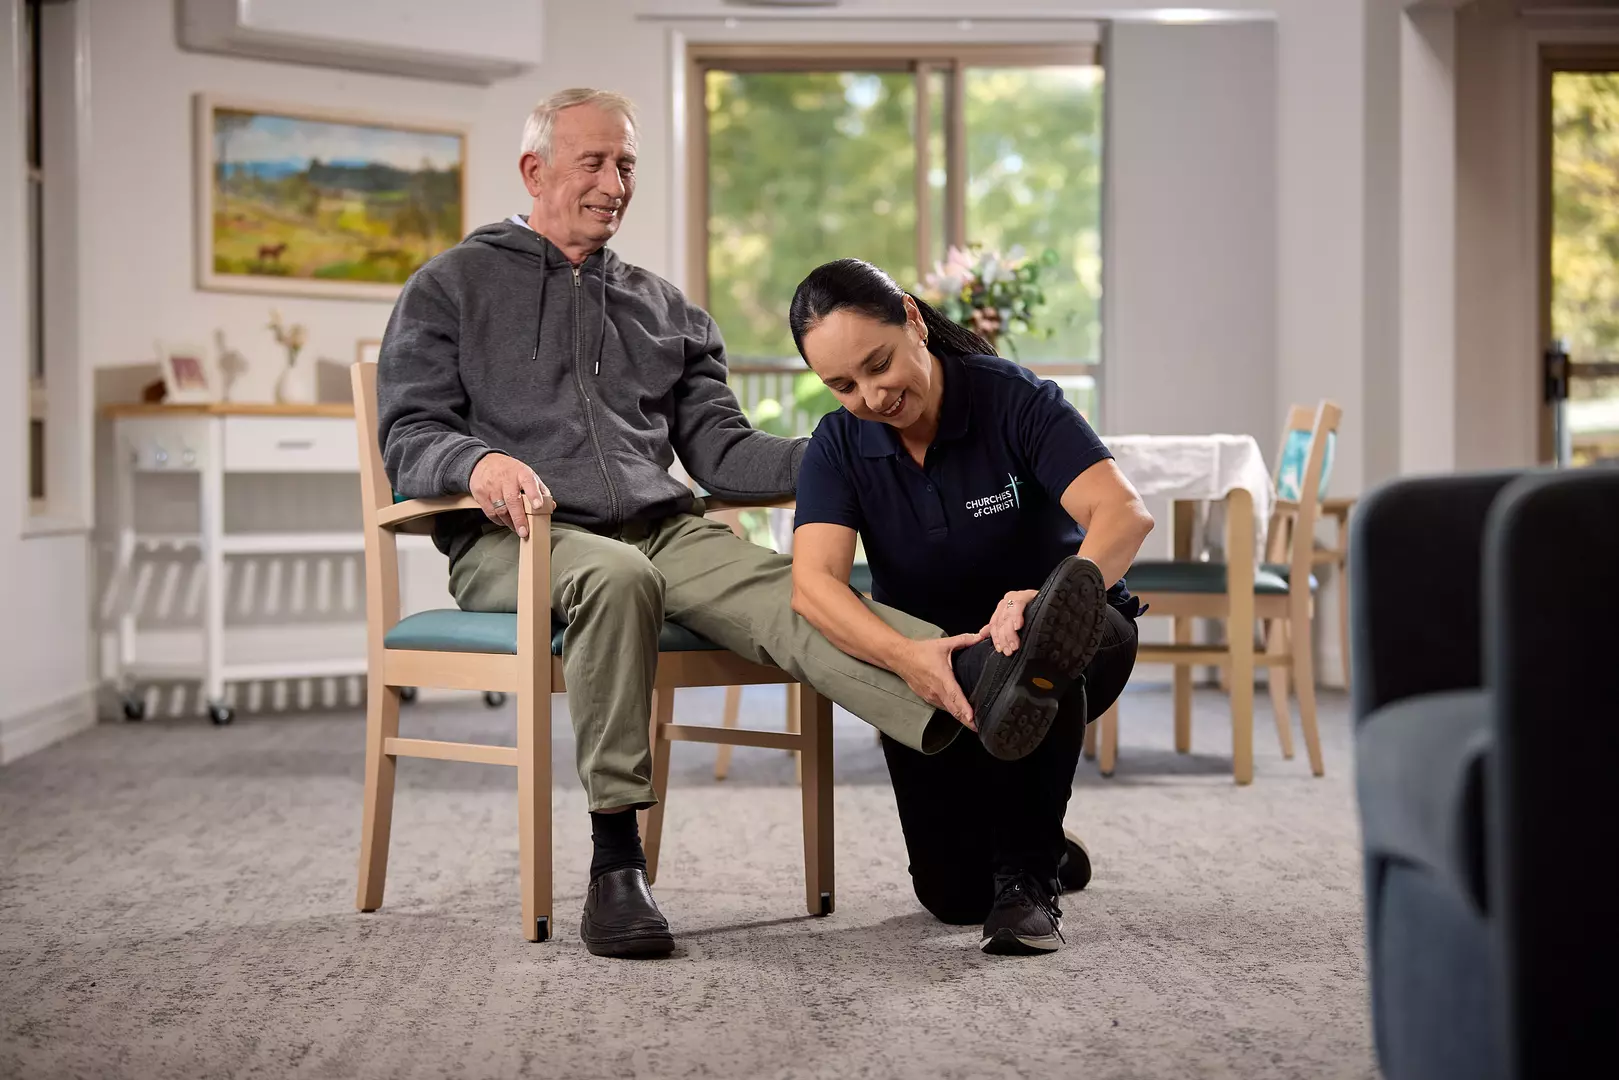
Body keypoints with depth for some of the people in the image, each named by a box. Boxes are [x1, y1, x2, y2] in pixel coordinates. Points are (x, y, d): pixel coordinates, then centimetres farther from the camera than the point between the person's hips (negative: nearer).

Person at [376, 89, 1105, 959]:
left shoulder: (664, 309, 25)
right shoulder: (451, 288, 13)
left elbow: (720, 450, 16)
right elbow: (408, 438, 3)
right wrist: (477, 461, -22)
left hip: (665, 531, 3)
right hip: (516, 543, -3)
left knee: (783, 591, -28)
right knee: (616, 575, -39)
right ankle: (615, 857, -36)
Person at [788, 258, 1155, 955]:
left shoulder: (1014, 400, -21)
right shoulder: (838, 447, -12)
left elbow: (1124, 513, -35)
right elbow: (813, 582, -28)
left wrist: (1053, 599, -56)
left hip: (1072, 649, -3)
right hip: (927, 665, 3)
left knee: (1025, 655, -39)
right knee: (954, 895, -6)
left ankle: (1028, 875, -19)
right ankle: (1042, 843, 30)